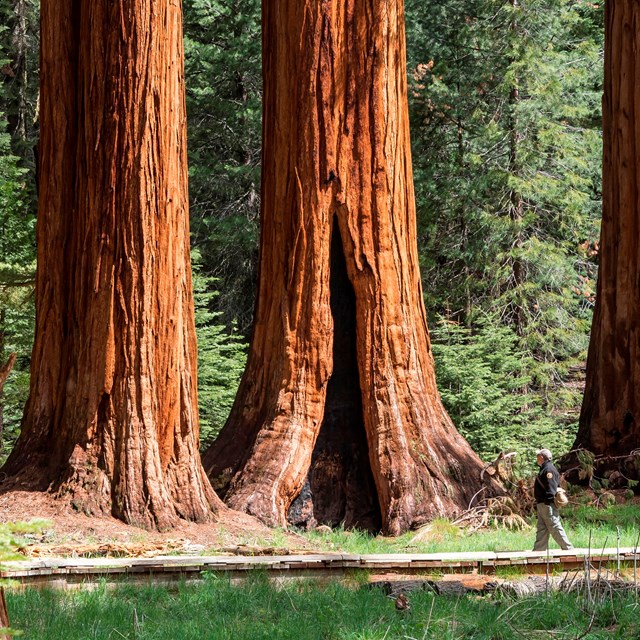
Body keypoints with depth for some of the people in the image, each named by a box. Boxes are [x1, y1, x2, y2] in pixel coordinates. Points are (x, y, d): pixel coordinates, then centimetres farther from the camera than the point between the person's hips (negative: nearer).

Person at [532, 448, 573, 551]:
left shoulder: (548, 469, -14)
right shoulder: (544, 469, 19)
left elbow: (550, 488, -21)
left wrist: (547, 501, -24)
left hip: (547, 504, -11)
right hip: (542, 504, 11)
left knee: (555, 527, -8)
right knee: (541, 529, 10)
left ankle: (568, 548, -5)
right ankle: (538, 550, 11)